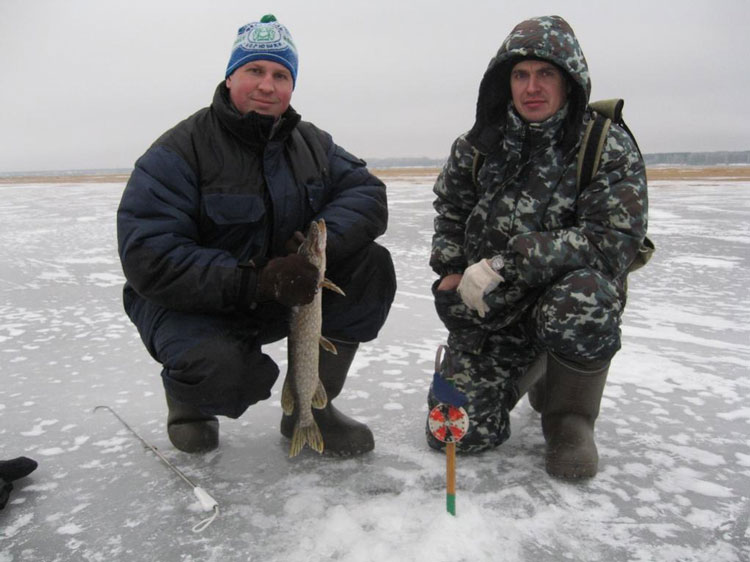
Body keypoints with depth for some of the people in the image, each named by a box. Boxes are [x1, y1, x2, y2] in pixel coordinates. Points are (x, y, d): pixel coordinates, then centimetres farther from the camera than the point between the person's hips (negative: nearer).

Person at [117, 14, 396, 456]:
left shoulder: (312, 143, 3)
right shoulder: (178, 152, -15)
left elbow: (367, 195, -6)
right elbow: (148, 258, -24)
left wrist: (321, 243, -27)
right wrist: (255, 281, -33)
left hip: (285, 296, 5)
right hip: (191, 303, -5)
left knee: (371, 265, -15)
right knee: (223, 371, -36)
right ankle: (187, 394, 6)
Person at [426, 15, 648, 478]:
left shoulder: (610, 148, -11)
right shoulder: (480, 144, 2)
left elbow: (613, 241, -21)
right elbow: (450, 209, 18)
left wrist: (503, 265, -27)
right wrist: (452, 270, 0)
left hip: (575, 294, -3)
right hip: (489, 308, 4)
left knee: (580, 298, -40)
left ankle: (569, 416, -8)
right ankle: (531, 367, 27)